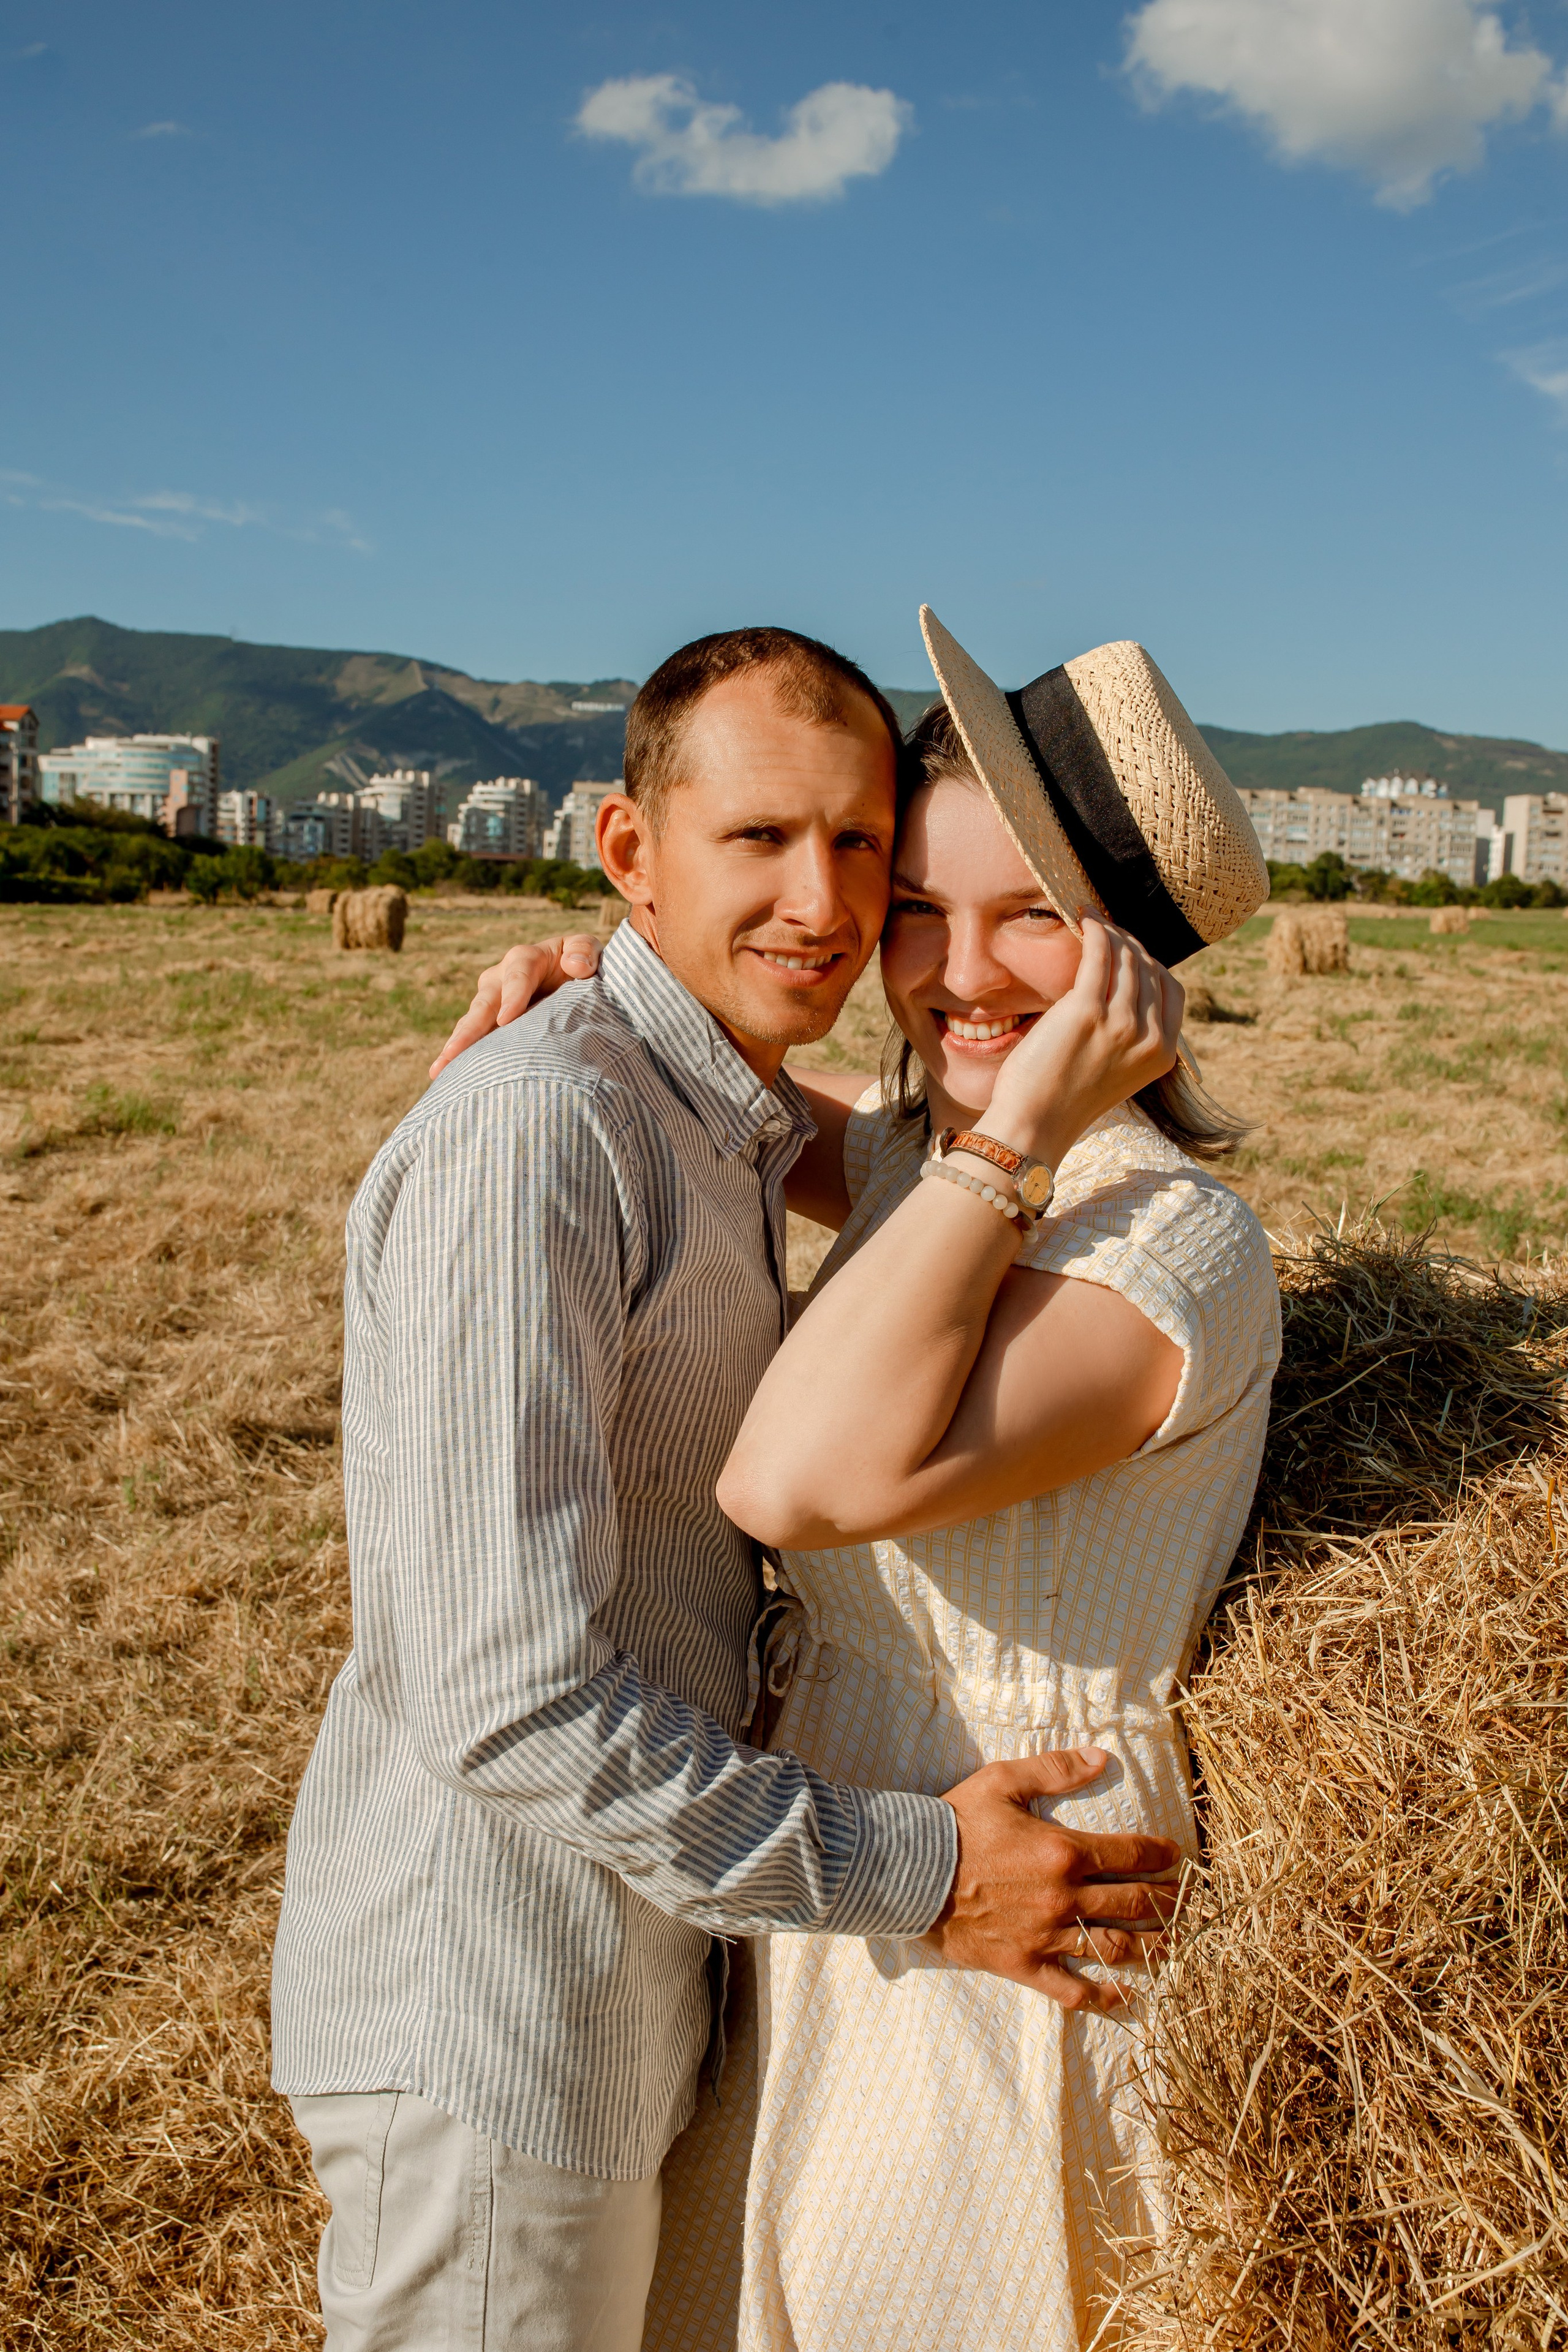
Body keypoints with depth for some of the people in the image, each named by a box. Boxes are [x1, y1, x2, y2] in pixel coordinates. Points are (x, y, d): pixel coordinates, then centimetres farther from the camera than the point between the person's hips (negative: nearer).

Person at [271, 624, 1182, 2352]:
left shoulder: (726, 1126, 6)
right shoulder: (527, 1137, -26)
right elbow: (506, 1692, -29)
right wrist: (914, 1869, -21)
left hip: (624, 1944, 9)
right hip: (480, 2021, -9)